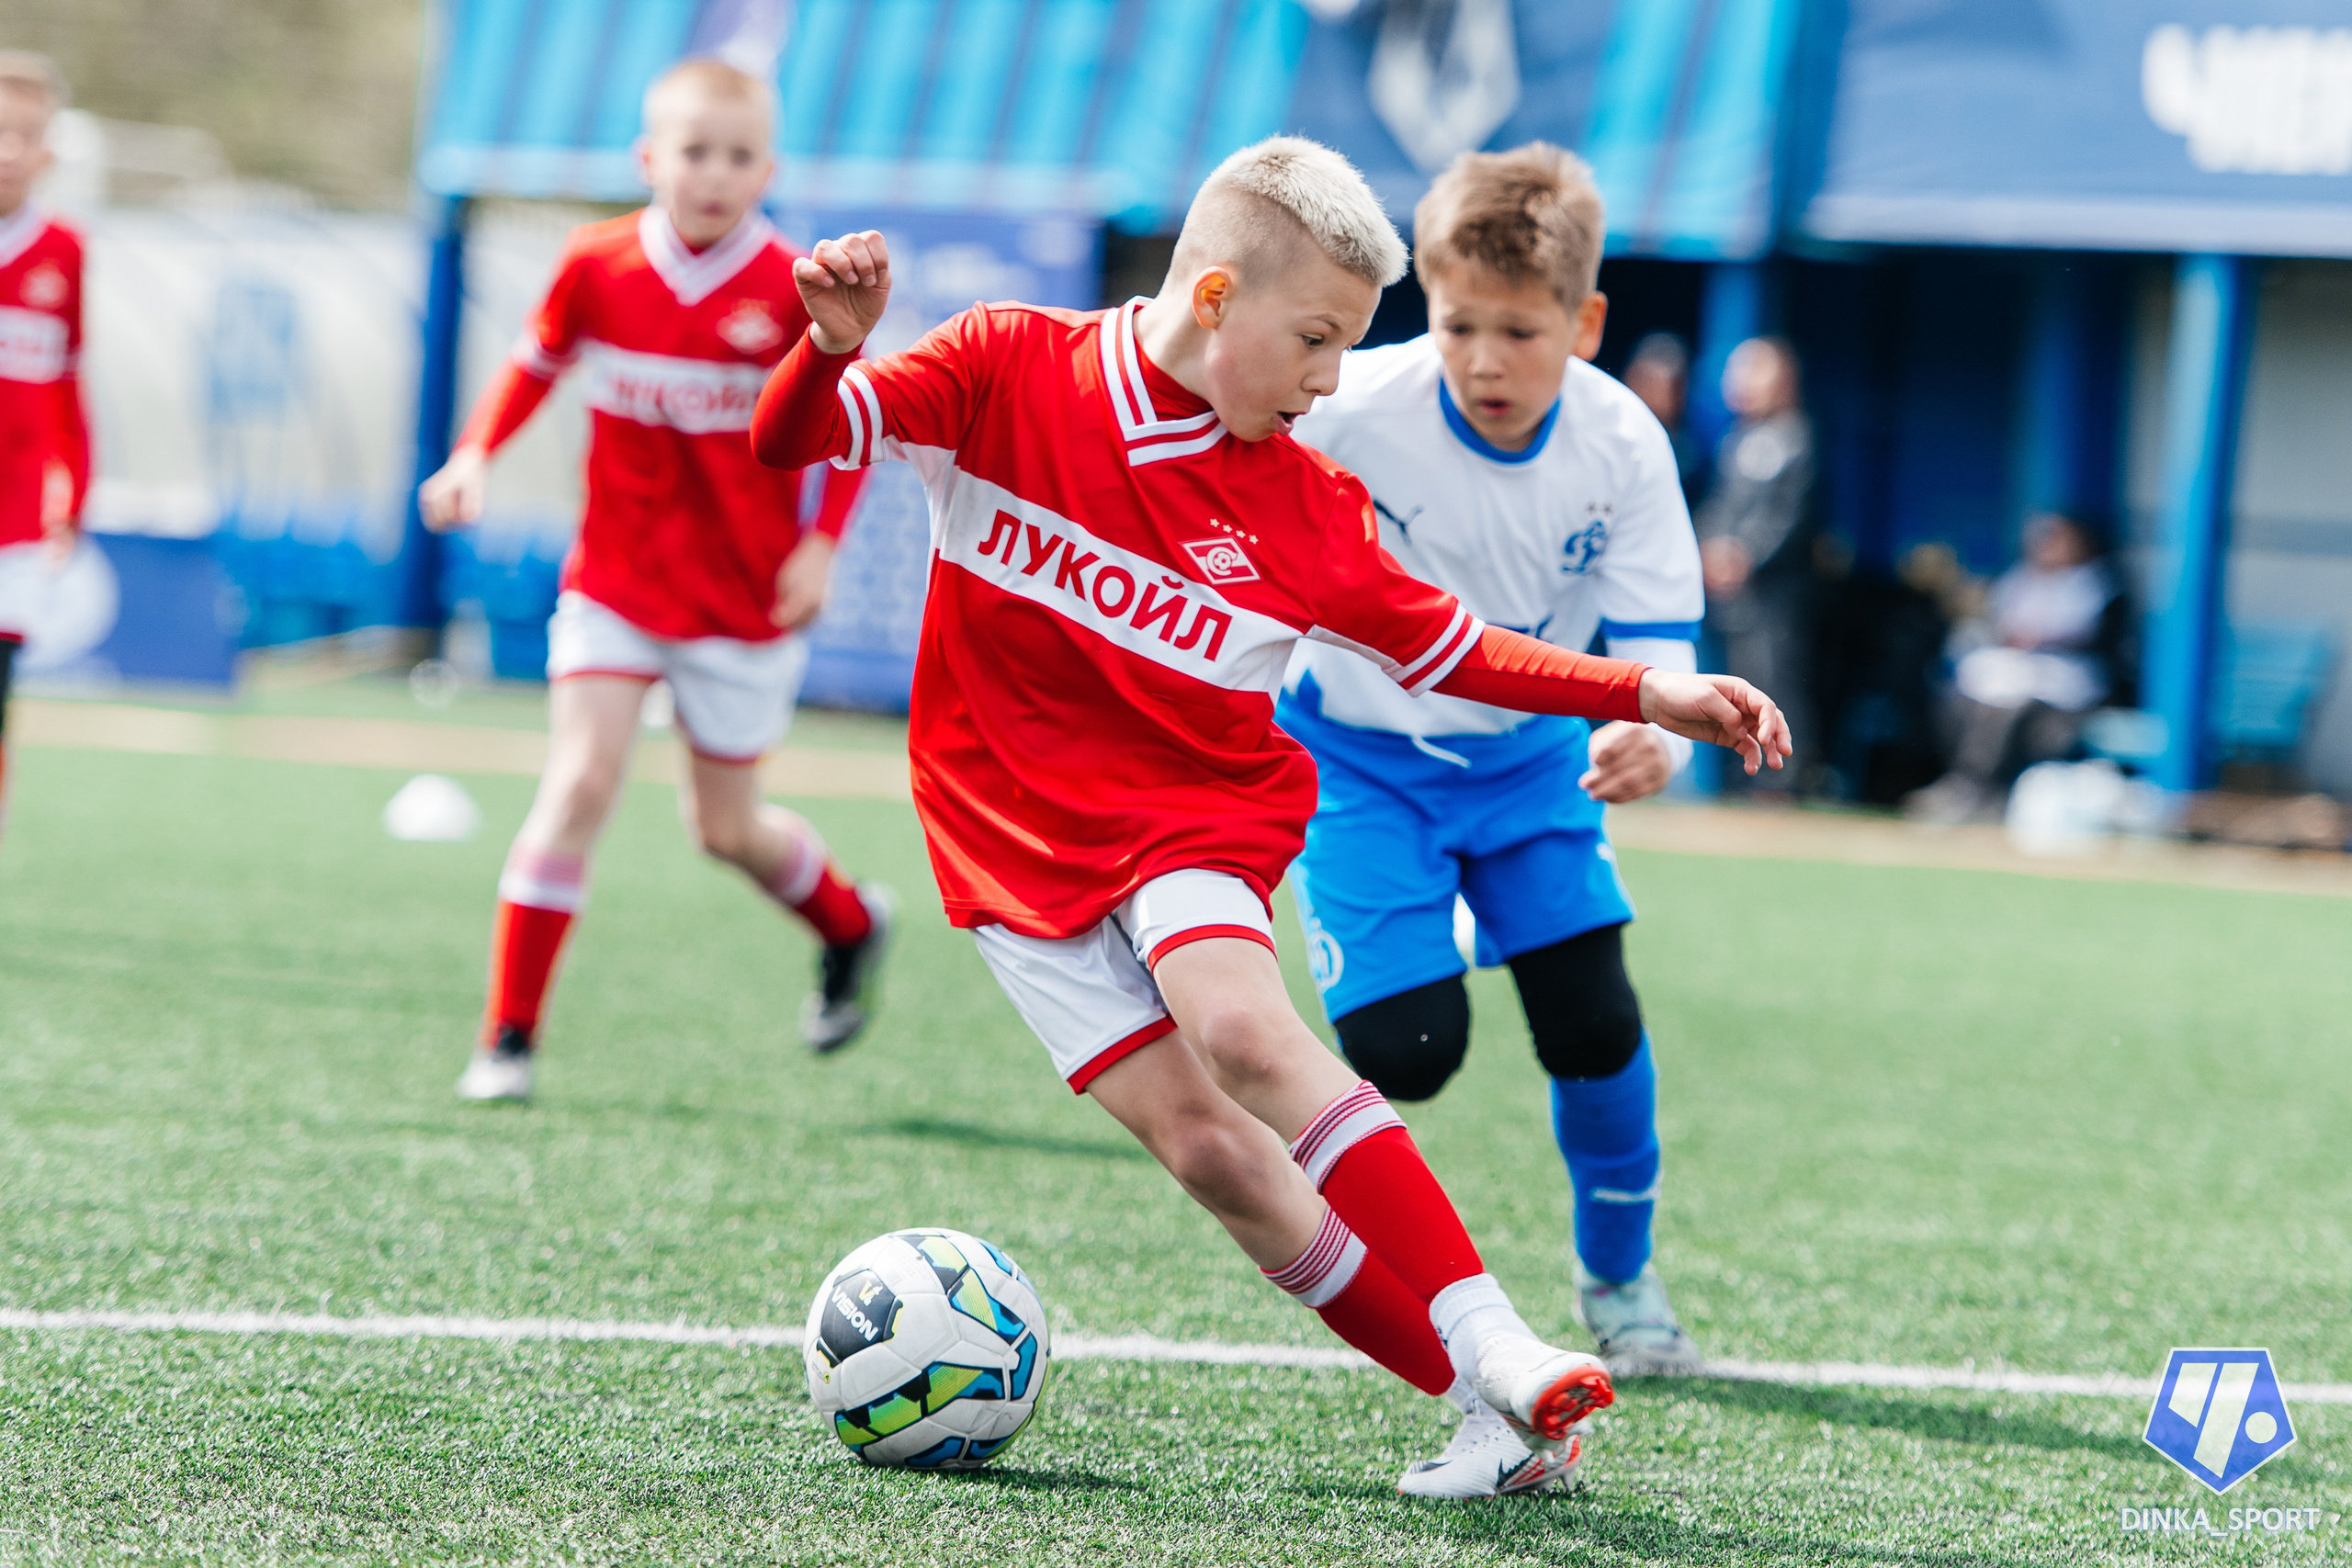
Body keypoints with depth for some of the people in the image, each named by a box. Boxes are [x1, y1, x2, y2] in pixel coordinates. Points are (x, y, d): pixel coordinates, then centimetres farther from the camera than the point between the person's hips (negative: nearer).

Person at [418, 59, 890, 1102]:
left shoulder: (793, 292, -14)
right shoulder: (597, 269, -8)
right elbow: (536, 363, 10)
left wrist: (823, 542, -12)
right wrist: (476, 452, -5)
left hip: (744, 598, -1)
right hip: (615, 578, 1)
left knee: (725, 827, 11)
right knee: (580, 782, -14)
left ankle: (851, 926, 44)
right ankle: (508, 1036, -7)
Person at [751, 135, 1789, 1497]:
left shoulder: (1305, 507, -2)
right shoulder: (1007, 368, -7)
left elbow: (1450, 652, 10)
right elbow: (797, 440, -7)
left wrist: (1649, 695, 1)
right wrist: (835, 345, -30)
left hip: (1196, 810, 0)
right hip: (1017, 836, 0)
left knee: (1241, 1025, -31)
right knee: (1206, 1142, -14)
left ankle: (1488, 1343, -33)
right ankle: (1493, 1406, -12)